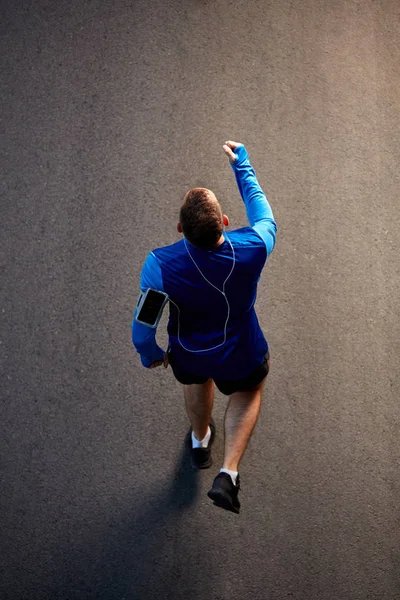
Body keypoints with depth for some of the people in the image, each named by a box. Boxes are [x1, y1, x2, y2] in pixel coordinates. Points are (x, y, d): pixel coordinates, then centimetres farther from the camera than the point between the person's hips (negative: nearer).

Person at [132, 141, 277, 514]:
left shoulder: (160, 265, -37)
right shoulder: (252, 249, -35)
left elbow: (142, 326, -24)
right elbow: (263, 214, -9)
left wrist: (150, 355, -1)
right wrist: (242, 166, 2)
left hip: (188, 354, 1)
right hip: (240, 356, 0)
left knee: (197, 379, 37)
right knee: (249, 390, 34)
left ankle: (200, 443, 67)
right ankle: (228, 474, 23)